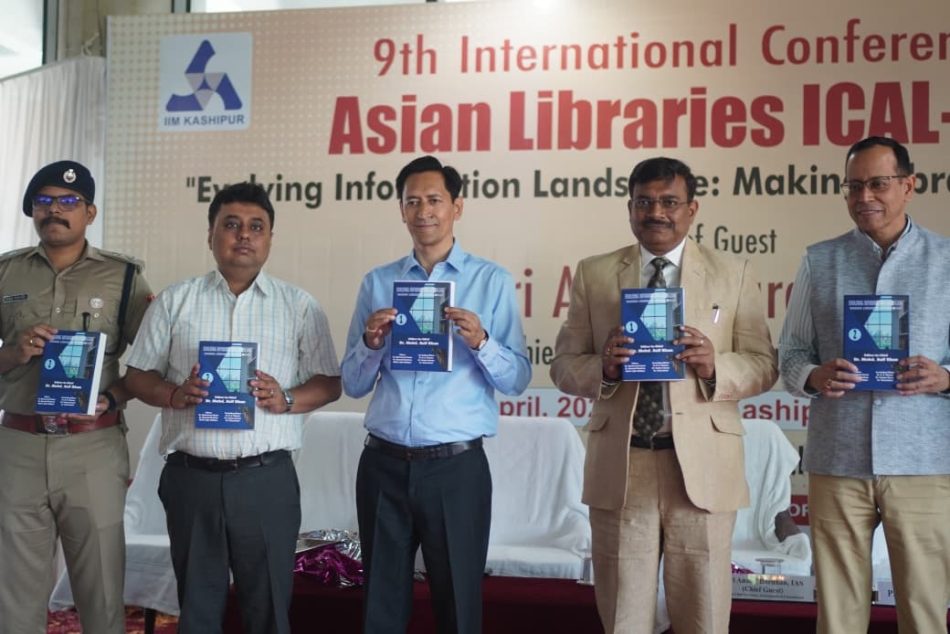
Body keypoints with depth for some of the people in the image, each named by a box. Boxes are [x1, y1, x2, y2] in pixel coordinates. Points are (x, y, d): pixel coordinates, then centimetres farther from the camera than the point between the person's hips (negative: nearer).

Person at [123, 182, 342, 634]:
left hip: (266, 478, -1)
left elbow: (329, 384, 5)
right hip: (191, 475, 1)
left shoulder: (299, 306, 5)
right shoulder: (175, 301, 8)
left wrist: (286, 400, -14)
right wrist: (175, 395, -12)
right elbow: (138, 376, 8)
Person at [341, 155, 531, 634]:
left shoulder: (491, 281, 1)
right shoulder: (377, 283, 8)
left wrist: (480, 342, -21)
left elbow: (517, 380, -4)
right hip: (384, 465, 2)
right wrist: (371, 342, -11)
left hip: (456, 467, -2)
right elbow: (353, 385, 8)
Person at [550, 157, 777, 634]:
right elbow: (564, 365, 6)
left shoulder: (733, 273, 7)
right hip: (619, 466, 1)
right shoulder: (593, 274, 8)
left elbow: (764, 365, 3)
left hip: (702, 465, 0)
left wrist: (715, 367, -17)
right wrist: (604, 368, -15)